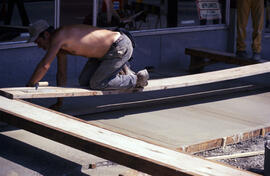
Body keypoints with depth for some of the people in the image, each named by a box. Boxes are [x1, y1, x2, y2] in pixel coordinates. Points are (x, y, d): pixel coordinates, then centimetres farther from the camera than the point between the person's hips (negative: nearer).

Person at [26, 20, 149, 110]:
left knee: (96, 84, -8)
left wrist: (29, 86, -18)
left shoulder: (58, 36, -22)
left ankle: (136, 80, 4)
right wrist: (59, 102, 14)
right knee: (84, 81, 7)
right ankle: (120, 72, 20)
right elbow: (61, 74, 14)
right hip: (107, 51, 10)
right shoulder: (60, 43, 8)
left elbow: (44, 66, -28)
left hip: (120, 47, -10)